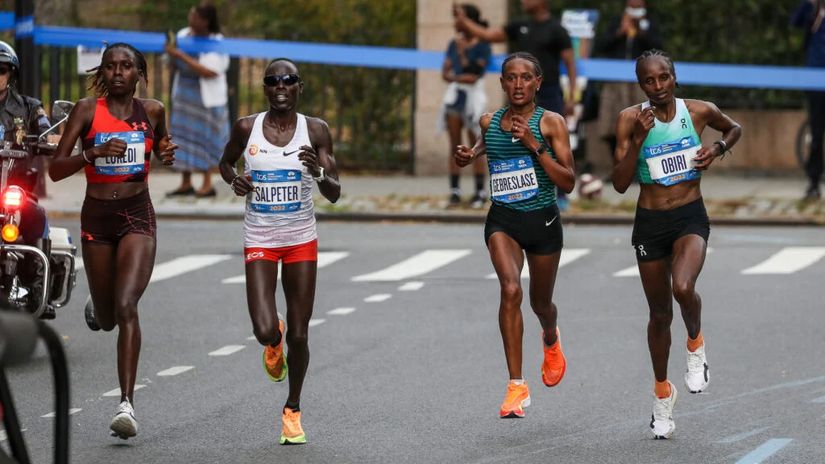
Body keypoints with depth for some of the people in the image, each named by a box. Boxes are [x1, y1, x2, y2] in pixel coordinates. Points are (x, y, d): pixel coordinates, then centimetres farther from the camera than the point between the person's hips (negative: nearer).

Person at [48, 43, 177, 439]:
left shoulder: (152, 110, 3)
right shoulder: (87, 110, -3)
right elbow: (55, 169, -7)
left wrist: (166, 154, 1)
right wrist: (94, 153, -24)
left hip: (137, 216, -1)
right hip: (97, 216, 1)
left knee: (126, 306, -20)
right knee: (106, 319, 13)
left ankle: (127, 403, -24)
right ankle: (97, 308, 53)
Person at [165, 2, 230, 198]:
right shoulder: (184, 35, 3)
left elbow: (209, 71, -24)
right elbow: (176, 66, 9)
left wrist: (181, 55, -26)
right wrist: (172, 54, -15)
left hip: (205, 99, -6)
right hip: (183, 93, 6)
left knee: (203, 138, -2)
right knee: (183, 137, 5)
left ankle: (207, 184, 6)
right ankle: (185, 183, 12)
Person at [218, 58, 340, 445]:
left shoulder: (315, 131, -5)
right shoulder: (246, 128, -4)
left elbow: (334, 194, -6)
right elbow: (225, 163, 16)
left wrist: (318, 173, -27)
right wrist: (234, 181, -6)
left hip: (301, 240, 0)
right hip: (259, 240, 0)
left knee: (298, 335, 3)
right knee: (264, 332, -14)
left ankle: (293, 410, 24)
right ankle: (274, 344, 26)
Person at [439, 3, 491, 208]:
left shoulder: (482, 46, -6)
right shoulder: (454, 43, 9)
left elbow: (473, 74, -15)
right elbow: (445, 73, 6)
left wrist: (462, 51, -15)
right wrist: (460, 77, -13)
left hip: (473, 97, -5)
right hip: (454, 95, 5)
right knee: (455, 145, 3)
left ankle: (480, 191, 1)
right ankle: (454, 190, 5)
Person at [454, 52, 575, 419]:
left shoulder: (551, 123, -7)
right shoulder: (489, 122, 3)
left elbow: (568, 182, -13)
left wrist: (535, 147, -20)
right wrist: (472, 154, 8)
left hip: (543, 220, -1)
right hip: (503, 220, 1)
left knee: (540, 303, 17)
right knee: (510, 289, -25)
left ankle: (550, 340, 58)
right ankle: (516, 387, -24)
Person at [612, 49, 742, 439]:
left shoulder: (699, 111, -5)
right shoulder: (631, 120, -7)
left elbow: (733, 129, 18)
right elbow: (620, 183, -11)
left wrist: (717, 150, -2)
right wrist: (638, 139, -22)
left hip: (690, 217, -1)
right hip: (650, 221, 1)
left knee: (683, 288, -30)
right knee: (660, 313, 10)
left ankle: (696, 343, 3)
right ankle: (662, 392, 30)